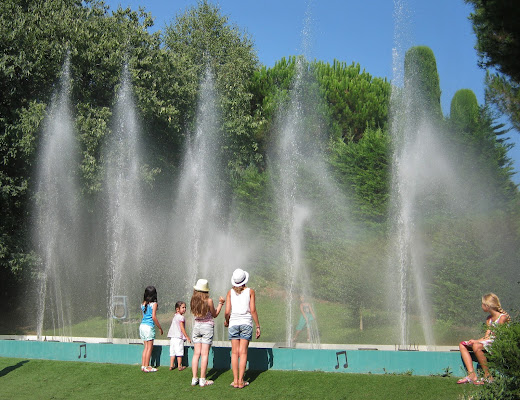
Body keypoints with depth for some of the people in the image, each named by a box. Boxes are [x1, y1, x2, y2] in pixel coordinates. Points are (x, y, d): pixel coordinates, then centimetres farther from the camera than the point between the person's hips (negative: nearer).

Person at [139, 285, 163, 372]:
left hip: (142, 325, 7)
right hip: (149, 326, -7)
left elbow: (144, 315, 11)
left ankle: (143, 365, 16)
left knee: (146, 346, 14)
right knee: (150, 347, 1)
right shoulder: (154, 304, -9)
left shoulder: (143, 304, 9)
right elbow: (154, 317, -14)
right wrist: (160, 328, -8)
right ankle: (146, 367, 3)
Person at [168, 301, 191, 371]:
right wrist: (187, 337, -7)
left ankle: (171, 366, 12)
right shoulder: (181, 317, -10)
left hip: (172, 338, 8)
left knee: (172, 352, 10)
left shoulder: (175, 316, 17)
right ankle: (179, 366, 4)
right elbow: (182, 328, -14)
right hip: (178, 337, -8)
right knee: (179, 352, -1)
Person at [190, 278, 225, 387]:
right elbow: (214, 314, 0)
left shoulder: (193, 300, -2)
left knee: (196, 353, 8)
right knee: (204, 354, -1)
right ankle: (203, 380, 1)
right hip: (207, 326, -4)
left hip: (196, 326, 4)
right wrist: (220, 303, 8)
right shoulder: (209, 301, -13)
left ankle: (194, 379, 7)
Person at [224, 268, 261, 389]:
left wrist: (226, 321, 19)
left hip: (233, 323, 1)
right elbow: (253, 310, -5)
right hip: (246, 323, -1)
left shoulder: (230, 292, 3)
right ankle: (241, 381, 0)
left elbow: (227, 312, -2)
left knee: (234, 353, 4)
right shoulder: (250, 291, 0)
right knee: (243, 353, 1)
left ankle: (235, 381, 3)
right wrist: (258, 326, 2)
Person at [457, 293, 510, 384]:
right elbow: (487, 336, 9)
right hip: (489, 342, 9)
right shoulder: (489, 319, 15)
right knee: (462, 345, -3)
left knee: (476, 346, -35)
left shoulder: (503, 317, -13)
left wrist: (478, 341, -19)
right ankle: (472, 375, -17)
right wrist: (476, 341, -11)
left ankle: (488, 376, -22)